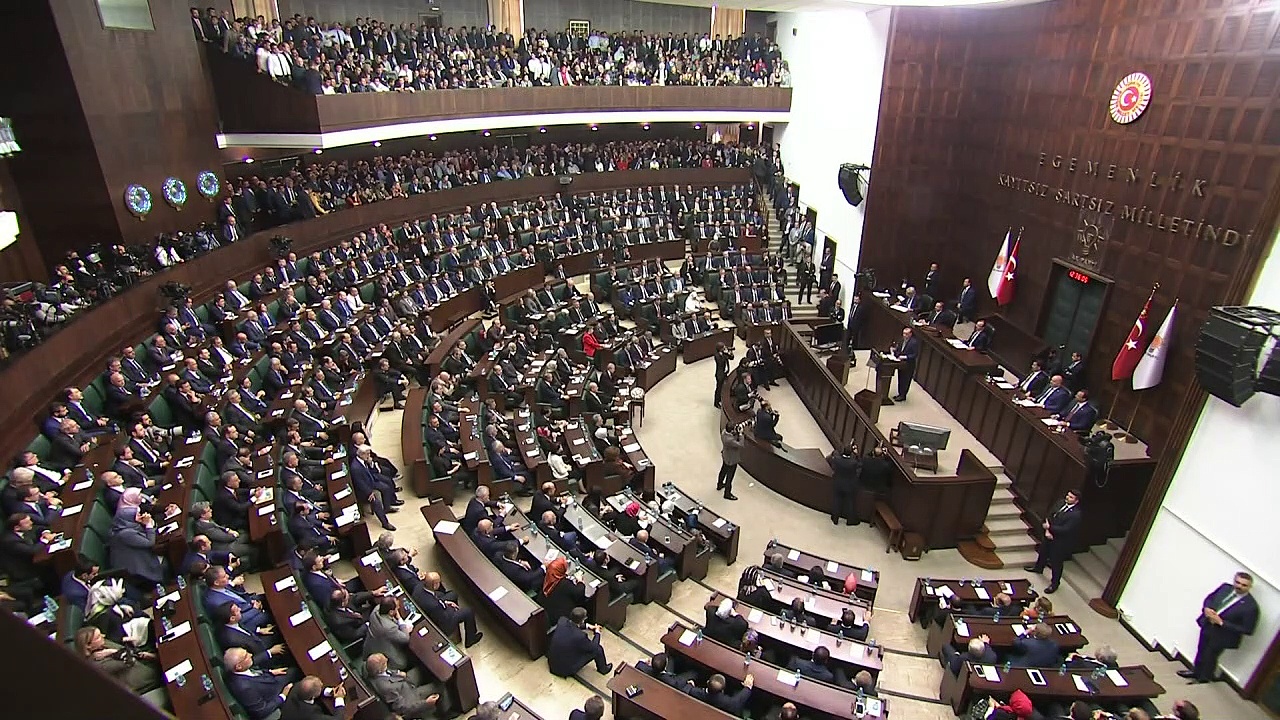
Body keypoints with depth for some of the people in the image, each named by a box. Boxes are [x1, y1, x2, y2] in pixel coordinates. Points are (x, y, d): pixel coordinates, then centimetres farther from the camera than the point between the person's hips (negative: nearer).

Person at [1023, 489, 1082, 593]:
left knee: (1056, 563, 8)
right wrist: (1047, 530, -10)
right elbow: (1051, 516, 2)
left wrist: (1049, 527, -22)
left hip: (1060, 542, -8)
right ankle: (1038, 568, 55)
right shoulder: (1061, 504, -6)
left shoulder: (1075, 514, -28)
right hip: (1050, 535, 8)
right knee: (1043, 552, 29)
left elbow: (1065, 529, -30)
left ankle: (1054, 584, 26)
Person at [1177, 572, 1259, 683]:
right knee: (1201, 651, 26)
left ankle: (1203, 679, 41)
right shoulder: (1225, 587, -9)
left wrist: (1221, 622, -24)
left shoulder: (1250, 606, -25)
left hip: (1222, 635, -5)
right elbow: (1209, 598, 8)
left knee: (1209, 657, 16)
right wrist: (1206, 608, -13)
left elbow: (1247, 629, -21)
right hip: (1207, 626, 5)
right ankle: (1196, 672, 50)